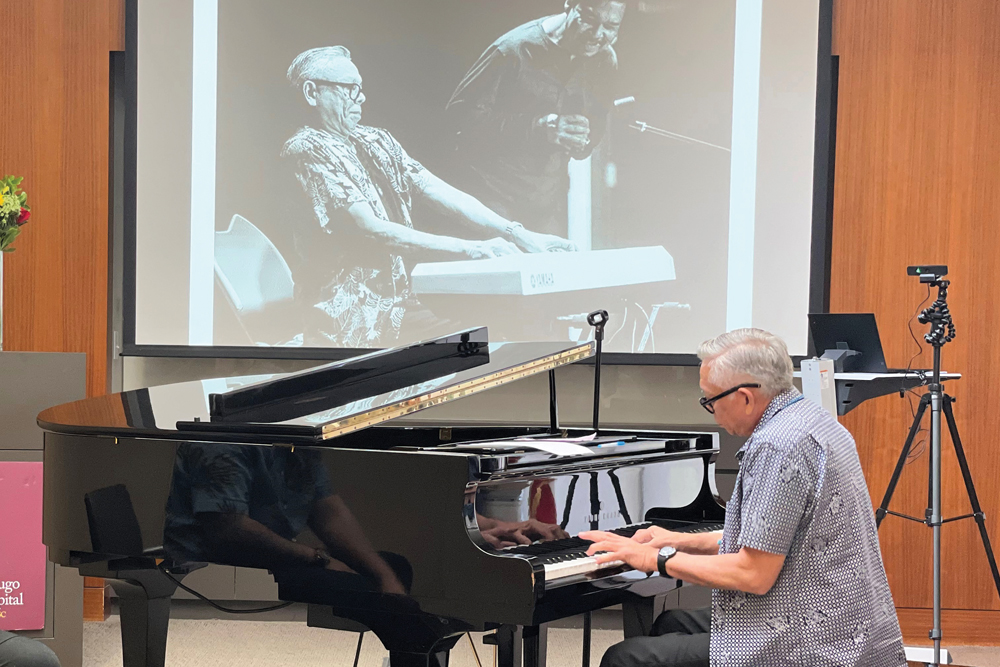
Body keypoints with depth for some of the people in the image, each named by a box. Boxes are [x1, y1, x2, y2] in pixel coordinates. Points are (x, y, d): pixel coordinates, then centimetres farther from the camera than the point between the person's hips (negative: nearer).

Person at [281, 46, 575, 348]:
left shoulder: (376, 141, 17)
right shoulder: (306, 150, -7)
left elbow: (442, 194, 10)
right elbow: (369, 229, -17)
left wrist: (519, 235, -4)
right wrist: (469, 249, -21)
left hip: (400, 297, 7)